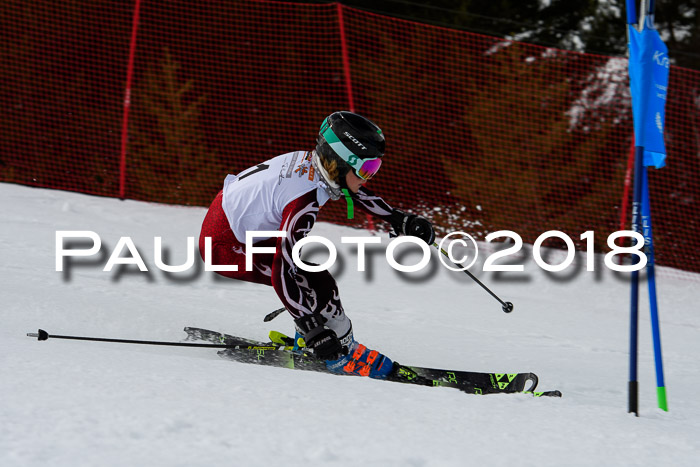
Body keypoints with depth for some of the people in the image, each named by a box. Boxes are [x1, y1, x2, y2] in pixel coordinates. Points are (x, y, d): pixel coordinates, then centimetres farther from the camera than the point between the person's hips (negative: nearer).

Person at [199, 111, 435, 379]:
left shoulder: (313, 162, -7)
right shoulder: (305, 202, -31)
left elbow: (355, 192, 16)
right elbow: (281, 274, -33)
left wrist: (399, 220, 15)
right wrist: (313, 331, -31)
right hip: (224, 247, -10)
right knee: (316, 281, -14)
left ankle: (306, 341, 21)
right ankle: (343, 354, 0)